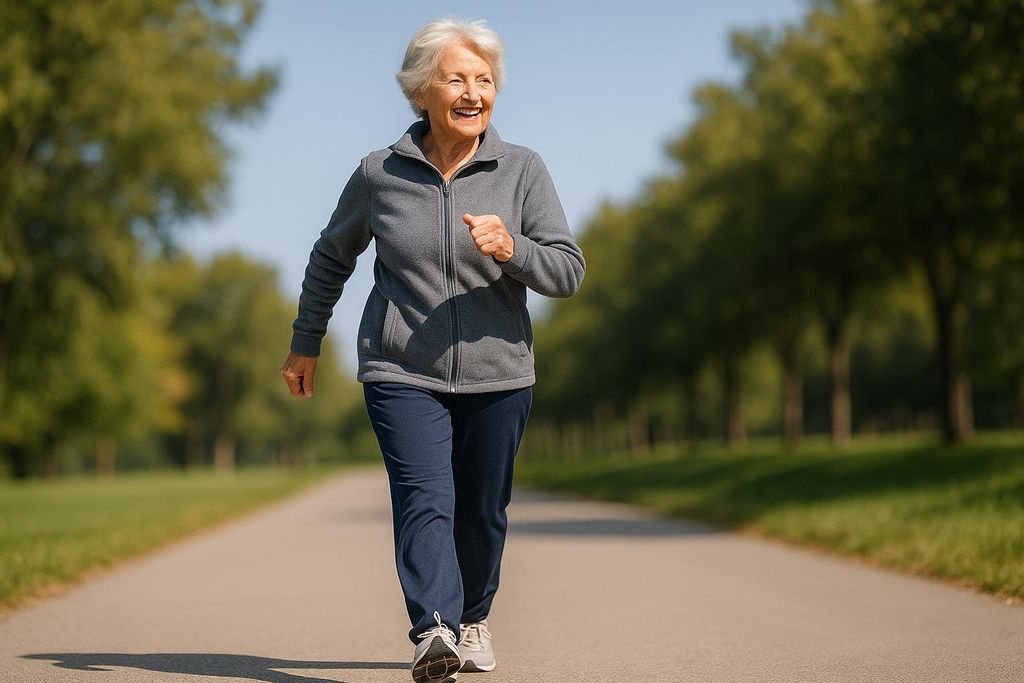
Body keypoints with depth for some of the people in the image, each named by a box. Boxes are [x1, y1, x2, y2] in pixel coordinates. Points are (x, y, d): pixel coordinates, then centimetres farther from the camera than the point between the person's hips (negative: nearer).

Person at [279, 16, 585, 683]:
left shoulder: (523, 170, 1)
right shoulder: (379, 174, 2)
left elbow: (569, 272, -2)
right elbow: (332, 257, 17)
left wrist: (510, 247, -21)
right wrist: (306, 344, 21)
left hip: (497, 374, 1)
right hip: (402, 374, -1)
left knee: (482, 511, 11)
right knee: (424, 501, -19)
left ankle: (472, 617, 36)